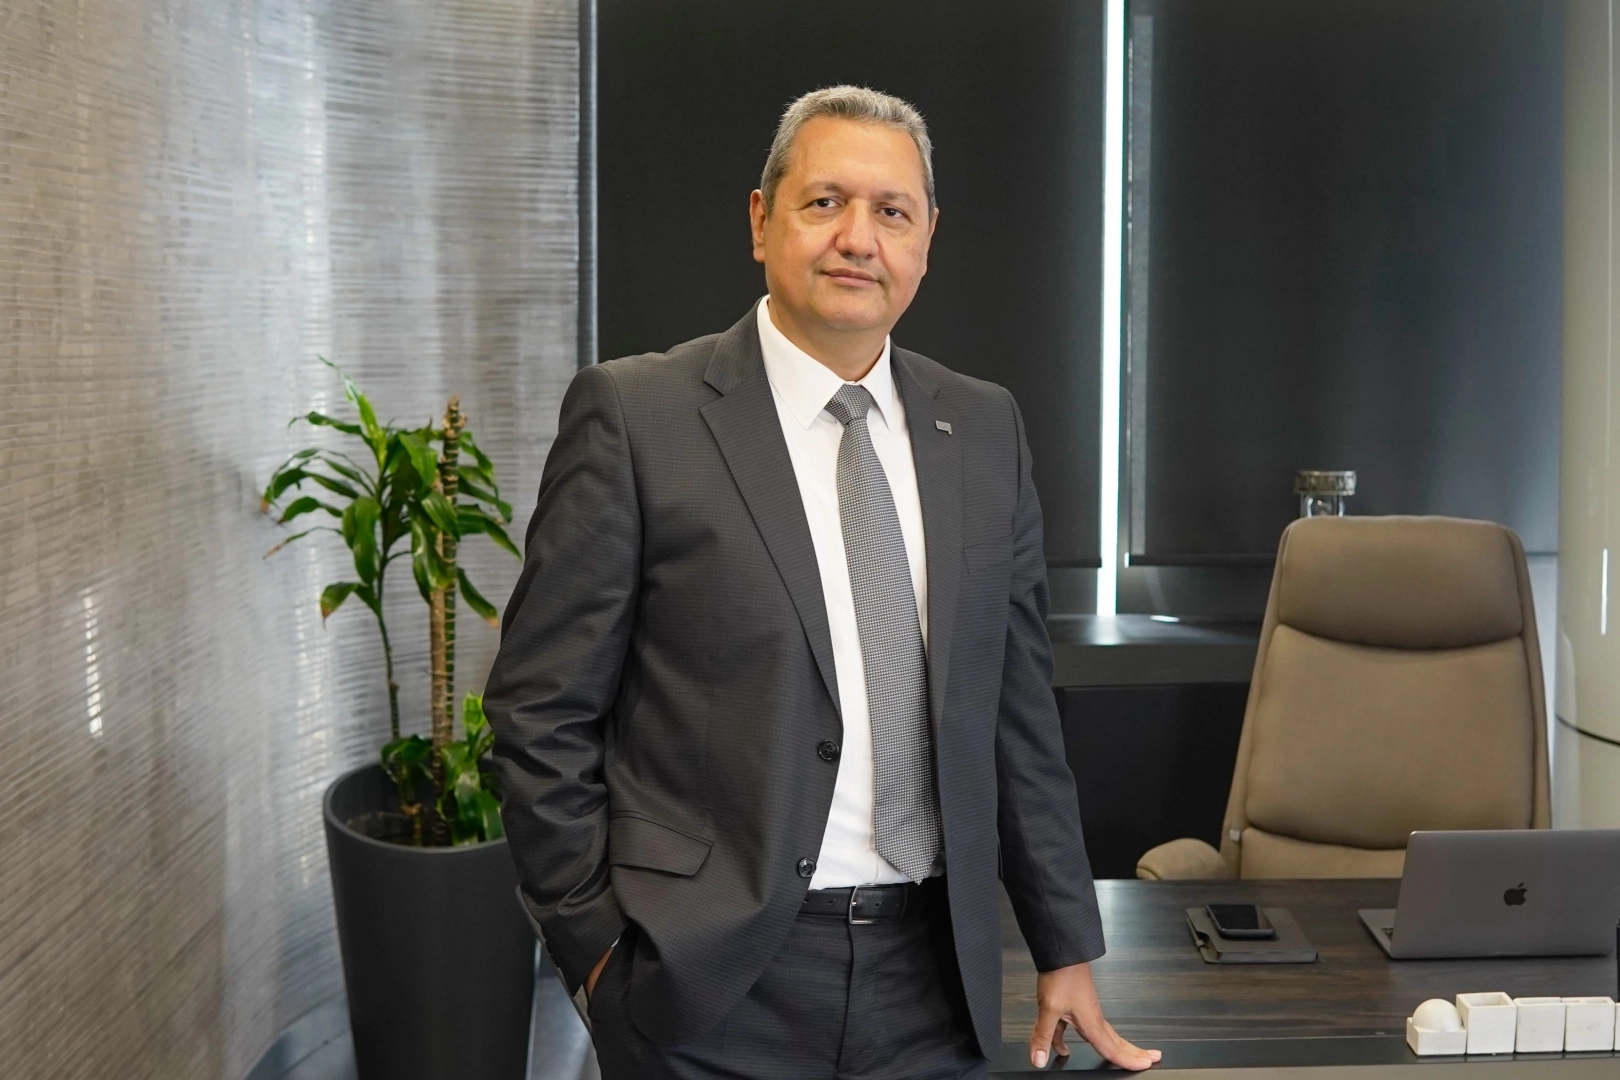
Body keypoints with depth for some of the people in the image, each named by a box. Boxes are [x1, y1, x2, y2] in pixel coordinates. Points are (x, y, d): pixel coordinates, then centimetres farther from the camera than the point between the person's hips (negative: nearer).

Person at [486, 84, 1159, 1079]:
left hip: (934, 968, 4)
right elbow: (542, 707, -6)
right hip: (714, 976, -4)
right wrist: (597, 944, -7)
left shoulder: (985, 429, 5)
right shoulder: (636, 415, -8)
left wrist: (1067, 949, 11)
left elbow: (1017, 704, 9)